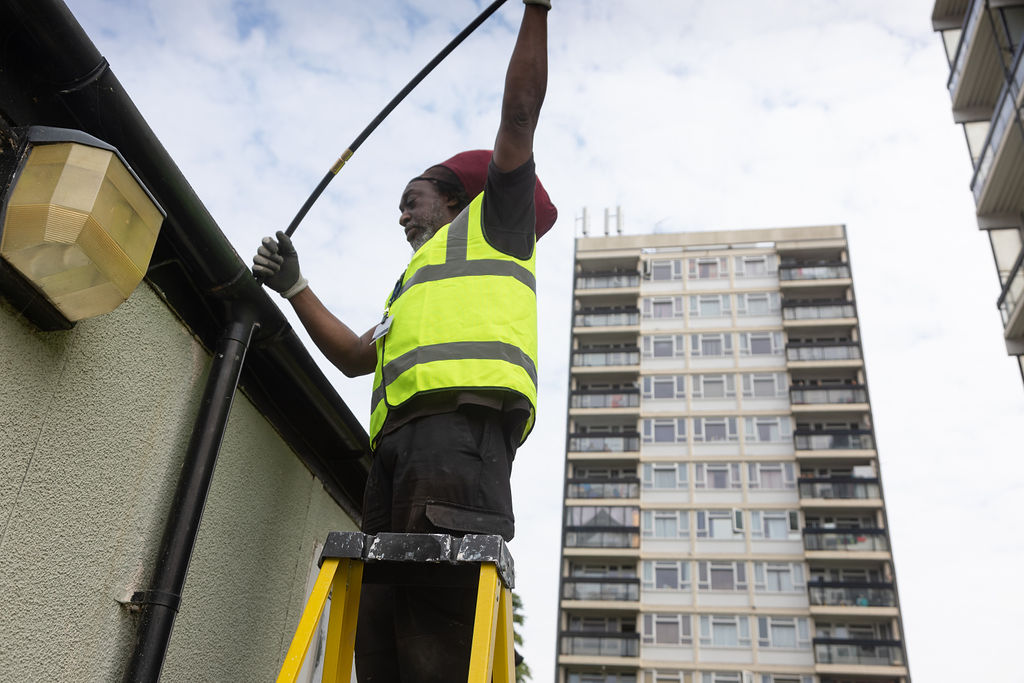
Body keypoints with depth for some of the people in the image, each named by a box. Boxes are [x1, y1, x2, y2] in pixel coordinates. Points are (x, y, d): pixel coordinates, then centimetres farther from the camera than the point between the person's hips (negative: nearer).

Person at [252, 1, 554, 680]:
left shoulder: (490, 223, 25)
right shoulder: (412, 288, 43)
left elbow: (519, 116, 17)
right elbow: (352, 354, 38)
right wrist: (294, 287, 35)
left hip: (462, 418, -7)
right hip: (398, 435, 7)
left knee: (441, 623, -23)